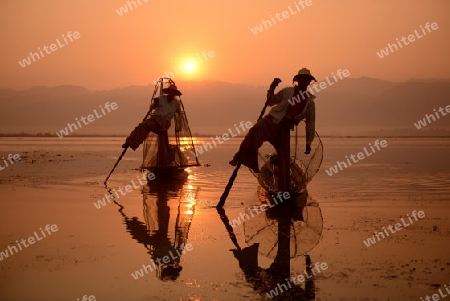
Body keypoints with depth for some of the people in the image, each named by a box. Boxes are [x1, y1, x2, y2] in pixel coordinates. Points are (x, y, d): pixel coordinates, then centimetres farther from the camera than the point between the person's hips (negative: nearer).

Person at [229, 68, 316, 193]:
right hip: (272, 120, -2)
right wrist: (272, 88, -5)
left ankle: (283, 188, 15)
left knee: (285, 158, 1)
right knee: (255, 131, -36)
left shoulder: (310, 101, 11)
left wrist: (308, 143, 11)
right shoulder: (287, 91, 8)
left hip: (285, 128, 2)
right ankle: (240, 158, -39)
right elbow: (270, 102, 14)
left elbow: (310, 123, 13)